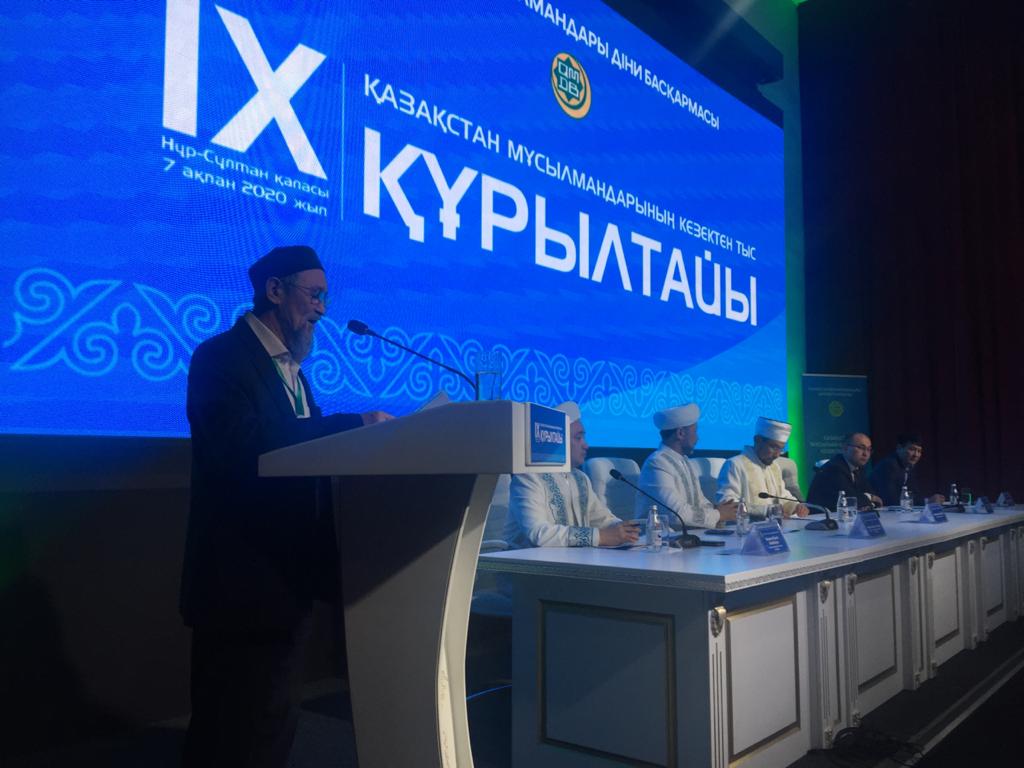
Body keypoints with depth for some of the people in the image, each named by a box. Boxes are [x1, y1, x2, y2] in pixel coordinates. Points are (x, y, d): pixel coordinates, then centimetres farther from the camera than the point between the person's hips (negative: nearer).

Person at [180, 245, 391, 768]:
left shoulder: (288, 365, 15)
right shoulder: (222, 356, -12)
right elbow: (243, 447, -28)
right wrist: (352, 424, -27)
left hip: (287, 578, 9)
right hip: (244, 580, -9)